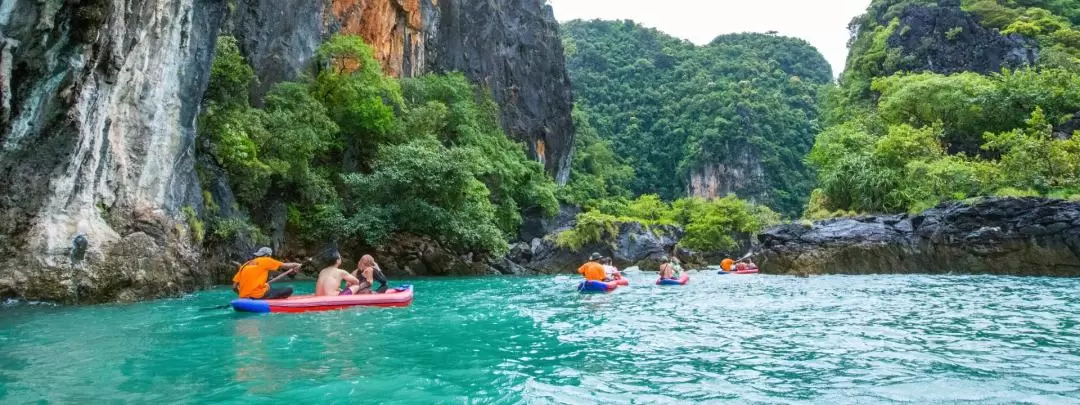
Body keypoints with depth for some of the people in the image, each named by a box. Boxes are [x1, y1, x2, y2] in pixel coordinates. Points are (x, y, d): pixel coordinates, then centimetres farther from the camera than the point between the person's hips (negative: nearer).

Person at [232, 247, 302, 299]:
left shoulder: (245, 265, 17)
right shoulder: (265, 261, 3)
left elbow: (234, 287, 12)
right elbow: (284, 266, 9)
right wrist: (295, 265, 27)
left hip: (245, 298, 7)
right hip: (259, 295, -7)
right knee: (289, 289, -4)